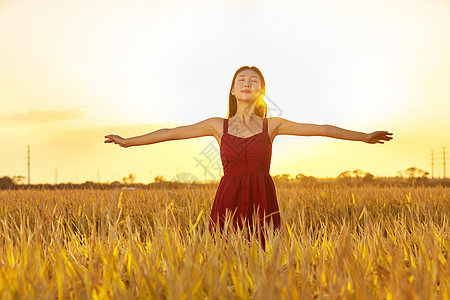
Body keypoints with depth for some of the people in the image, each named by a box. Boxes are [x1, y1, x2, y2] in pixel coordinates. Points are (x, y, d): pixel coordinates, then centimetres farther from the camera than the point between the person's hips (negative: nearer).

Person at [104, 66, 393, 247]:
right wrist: (129, 141, 15)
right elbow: (171, 133, 13)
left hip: (263, 204, 0)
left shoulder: (272, 125, 9)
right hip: (228, 203, 0)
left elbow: (322, 129, 7)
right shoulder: (218, 125, 10)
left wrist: (365, 136, 7)